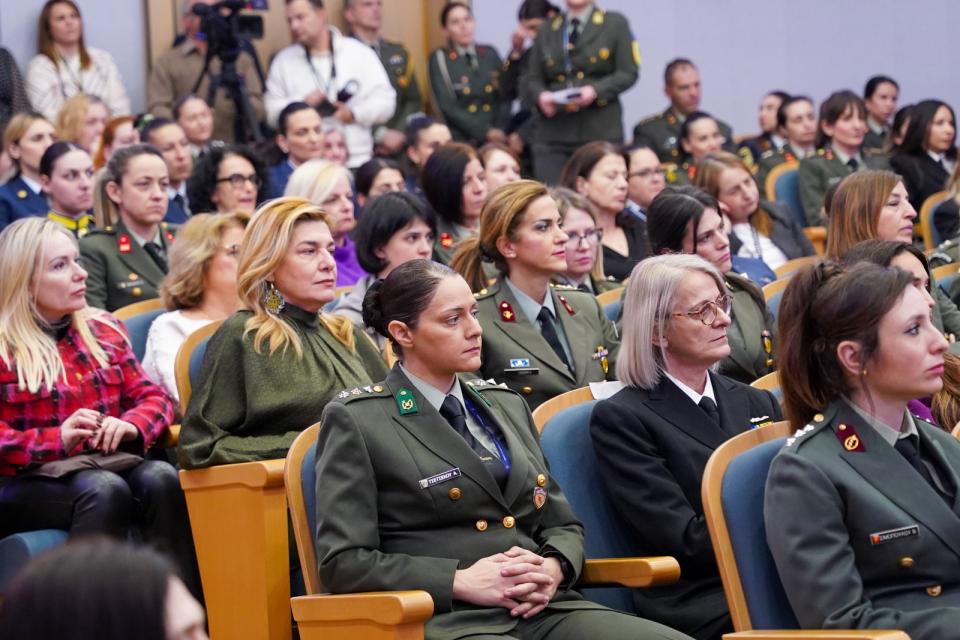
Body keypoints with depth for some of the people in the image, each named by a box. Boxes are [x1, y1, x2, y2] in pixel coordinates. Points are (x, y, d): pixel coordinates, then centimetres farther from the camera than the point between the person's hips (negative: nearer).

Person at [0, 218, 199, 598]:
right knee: (104, 489, -36)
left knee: (161, 478, -29)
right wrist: (56, 439, -20)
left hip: (108, 464, 4)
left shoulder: (103, 330, 17)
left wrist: (131, 425, -9)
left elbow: (153, 397, 14)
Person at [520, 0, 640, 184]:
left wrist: (595, 91, -16)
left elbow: (628, 72, 1)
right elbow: (530, 78, 16)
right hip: (553, 132, 2)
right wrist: (540, 95, -8)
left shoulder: (615, 24, 9)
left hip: (600, 132, -2)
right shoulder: (546, 30, 18)